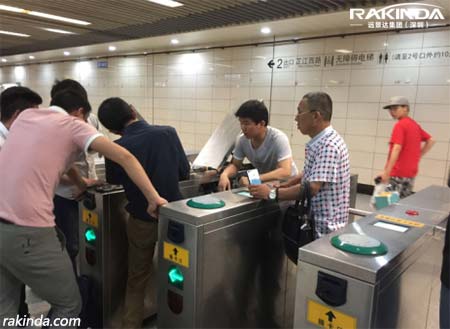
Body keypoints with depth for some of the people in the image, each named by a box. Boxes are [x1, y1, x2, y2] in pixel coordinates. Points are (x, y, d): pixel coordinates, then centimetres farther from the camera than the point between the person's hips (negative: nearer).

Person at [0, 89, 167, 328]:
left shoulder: (25, 115, 17)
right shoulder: (74, 125, 0)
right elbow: (124, 157, -11)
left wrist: (79, 182, 36)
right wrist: (154, 198, -9)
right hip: (28, 232, -7)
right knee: (69, 305, 13)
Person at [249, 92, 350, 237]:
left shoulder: (329, 146, -21)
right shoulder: (318, 142, 10)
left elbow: (311, 188, -27)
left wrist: (272, 193, -20)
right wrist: (281, 186, 7)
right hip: (315, 220, 8)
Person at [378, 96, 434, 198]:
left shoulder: (400, 125, -13)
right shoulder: (415, 124, 13)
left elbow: (396, 149, -22)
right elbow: (430, 141, 19)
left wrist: (386, 172, -25)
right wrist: (417, 157, 15)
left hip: (398, 173, -9)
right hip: (410, 171, 9)